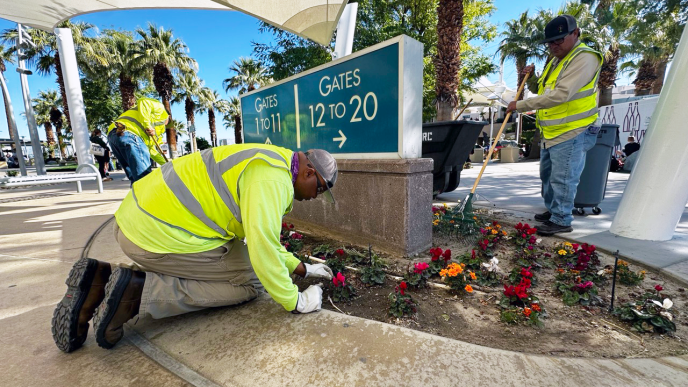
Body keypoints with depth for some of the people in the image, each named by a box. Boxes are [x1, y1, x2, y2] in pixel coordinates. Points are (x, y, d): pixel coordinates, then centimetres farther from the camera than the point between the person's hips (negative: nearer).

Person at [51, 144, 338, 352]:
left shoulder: (264, 164, 17)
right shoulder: (275, 177, -16)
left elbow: (263, 235, 24)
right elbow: (262, 247, -24)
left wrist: (301, 268, 26)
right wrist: (294, 301, -8)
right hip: (161, 235, -10)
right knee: (250, 281, 1)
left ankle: (100, 282, 14)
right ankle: (139, 291, -5)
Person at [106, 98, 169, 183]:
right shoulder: (160, 108, 20)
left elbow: (151, 149, 39)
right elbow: (143, 102, -3)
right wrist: (148, 126, -9)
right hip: (127, 133, -9)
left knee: (137, 179, 10)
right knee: (145, 178, -14)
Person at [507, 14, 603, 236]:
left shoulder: (584, 58, -15)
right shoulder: (556, 60, 16)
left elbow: (560, 95, -27)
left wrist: (521, 105, -25)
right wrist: (533, 76, 8)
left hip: (571, 134, -10)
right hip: (550, 133, 10)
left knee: (562, 179, -6)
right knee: (547, 175, 17)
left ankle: (562, 220, 6)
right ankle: (552, 210, 32)